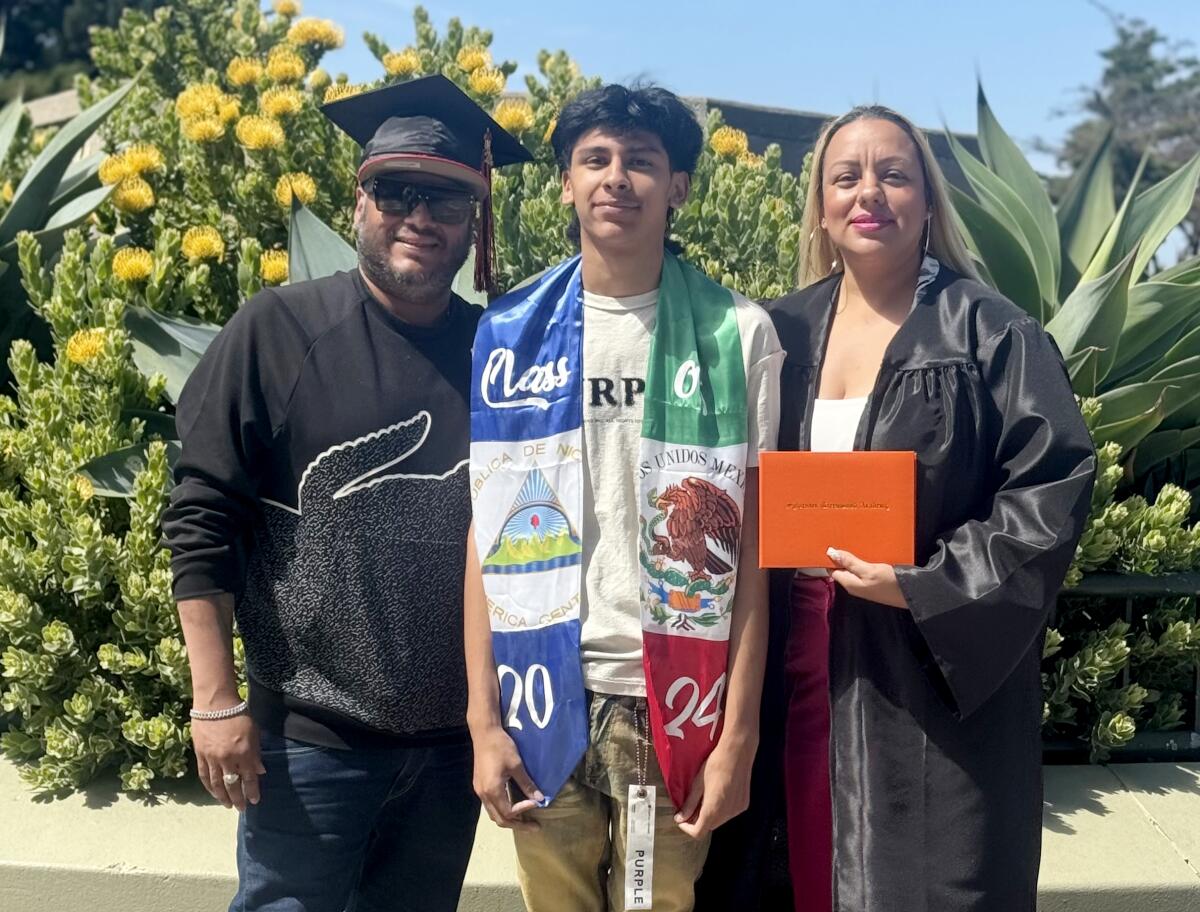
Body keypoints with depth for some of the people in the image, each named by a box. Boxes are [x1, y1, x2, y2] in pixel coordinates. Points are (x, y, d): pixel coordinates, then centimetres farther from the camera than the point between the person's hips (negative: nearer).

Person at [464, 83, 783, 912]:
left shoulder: (738, 334, -1)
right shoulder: (510, 335, 4)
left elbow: (752, 550, -2)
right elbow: (485, 536, 4)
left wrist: (739, 732, -6)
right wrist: (483, 718, 0)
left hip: (676, 698, -1)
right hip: (543, 696, 2)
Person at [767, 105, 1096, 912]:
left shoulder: (989, 332, -6)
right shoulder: (786, 331, 8)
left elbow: (1056, 484, -12)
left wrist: (925, 587, -18)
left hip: (942, 661, -4)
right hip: (809, 654, 4)